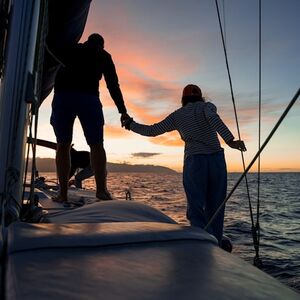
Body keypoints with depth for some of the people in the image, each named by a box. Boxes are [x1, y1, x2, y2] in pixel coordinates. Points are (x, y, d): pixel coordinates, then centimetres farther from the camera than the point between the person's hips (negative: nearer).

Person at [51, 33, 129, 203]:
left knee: (63, 145, 7)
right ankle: (101, 189, -11)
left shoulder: (68, 50, 28)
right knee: (96, 145, 4)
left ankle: (63, 194, 0)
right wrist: (123, 111, 8)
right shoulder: (103, 55, 21)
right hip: (88, 98, -2)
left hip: (61, 98, 2)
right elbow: (113, 85, 11)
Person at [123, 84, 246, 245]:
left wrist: (131, 124, 31)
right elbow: (213, 118, -12)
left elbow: (152, 130, 16)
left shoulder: (177, 115, 15)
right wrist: (230, 140, -22)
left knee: (196, 211, -3)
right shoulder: (206, 106, 11)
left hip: (194, 161, -1)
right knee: (214, 209, 11)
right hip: (217, 160, 1)